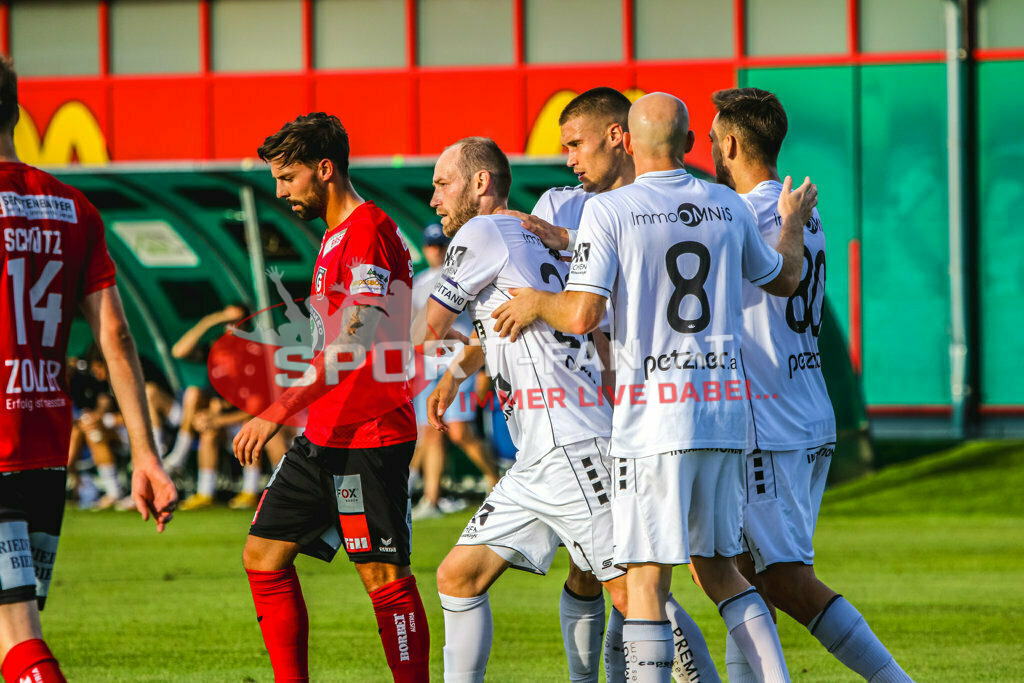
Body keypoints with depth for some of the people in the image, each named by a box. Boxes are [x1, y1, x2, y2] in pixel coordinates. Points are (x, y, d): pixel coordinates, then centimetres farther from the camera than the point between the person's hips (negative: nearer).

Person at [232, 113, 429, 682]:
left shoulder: (368, 232, -14)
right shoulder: (338, 236, 18)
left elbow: (353, 344, -24)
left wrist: (279, 412, -27)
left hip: (370, 438, -10)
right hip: (324, 438, 10)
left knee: (385, 576, -7)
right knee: (264, 557, 8)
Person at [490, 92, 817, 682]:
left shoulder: (607, 212, -6)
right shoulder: (729, 208, 9)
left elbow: (582, 316, -14)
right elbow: (783, 279, 26)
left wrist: (536, 302, 7)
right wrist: (794, 223, 46)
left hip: (654, 417, -5)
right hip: (727, 412, 5)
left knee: (647, 578, -4)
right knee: (718, 568, 15)